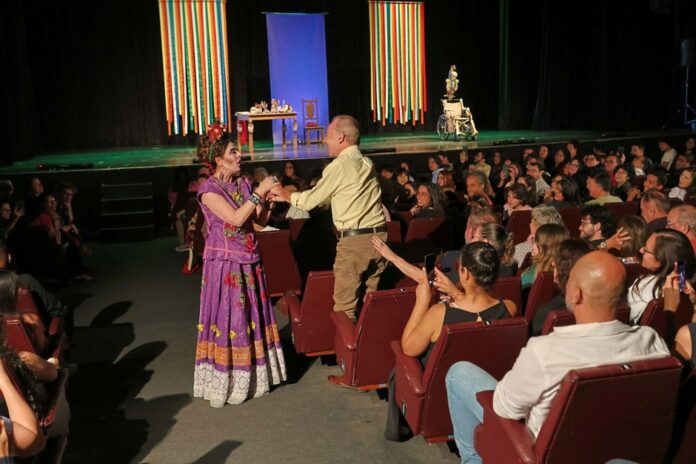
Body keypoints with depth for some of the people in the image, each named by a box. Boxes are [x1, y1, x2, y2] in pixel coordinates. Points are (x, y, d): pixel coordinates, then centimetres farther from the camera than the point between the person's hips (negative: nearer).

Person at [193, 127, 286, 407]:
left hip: (248, 262, 7)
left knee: (250, 316, 13)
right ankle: (223, 384, 12)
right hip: (224, 264, -7)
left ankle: (250, 377, 27)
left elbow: (260, 221, 7)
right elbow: (236, 218, -25)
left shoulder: (243, 184, 6)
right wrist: (259, 192, -23)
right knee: (227, 319, 0)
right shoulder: (209, 190, -13)